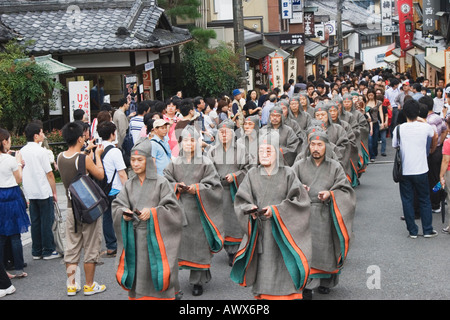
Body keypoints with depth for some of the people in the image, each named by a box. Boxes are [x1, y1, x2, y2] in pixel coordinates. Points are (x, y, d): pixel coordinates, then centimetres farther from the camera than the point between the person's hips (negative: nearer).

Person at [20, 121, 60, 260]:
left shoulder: (22, 151, 6)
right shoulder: (41, 151, -13)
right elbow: (49, 174, -12)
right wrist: (54, 192, -3)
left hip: (30, 193, 6)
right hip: (43, 192, -6)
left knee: (35, 222, 12)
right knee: (47, 221, 2)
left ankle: (36, 251, 17)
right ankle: (48, 251, 8)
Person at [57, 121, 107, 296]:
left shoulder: (60, 157, -2)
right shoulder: (84, 159, -19)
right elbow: (100, 175, -6)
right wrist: (97, 155, 5)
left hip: (71, 208, 6)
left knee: (72, 248, 13)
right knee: (91, 248, 7)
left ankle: (71, 285, 18)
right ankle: (89, 285, 15)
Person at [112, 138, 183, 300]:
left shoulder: (160, 182, -4)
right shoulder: (130, 184, 11)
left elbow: (173, 208, -7)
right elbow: (116, 206, 12)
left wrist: (152, 212, -17)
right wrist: (123, 213, -9)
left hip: (154, 237, -4)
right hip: (134, 238, 4)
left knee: (155, 273, -5)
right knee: (137, 274, 5)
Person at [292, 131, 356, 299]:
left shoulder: (335, 167, 6)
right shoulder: (299, 166, 6)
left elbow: (345, 190, 3)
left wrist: (330, 194, -14)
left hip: (326, 215, 1)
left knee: (325, 247, 6)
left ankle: (324, 281, 22)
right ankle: (306, 283, 0)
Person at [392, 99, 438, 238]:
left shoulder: (399, 129, -8)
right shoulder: (425, 127, -5)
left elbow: (395, 146, 5)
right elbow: (435, 137, 18)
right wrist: (431, 150, 37)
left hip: (404, 171, 0)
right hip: (421, 170, 0)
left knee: (407, 201, 9)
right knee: (424, 200, 13)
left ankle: (412, 231, 12)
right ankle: (428, 230, 18)